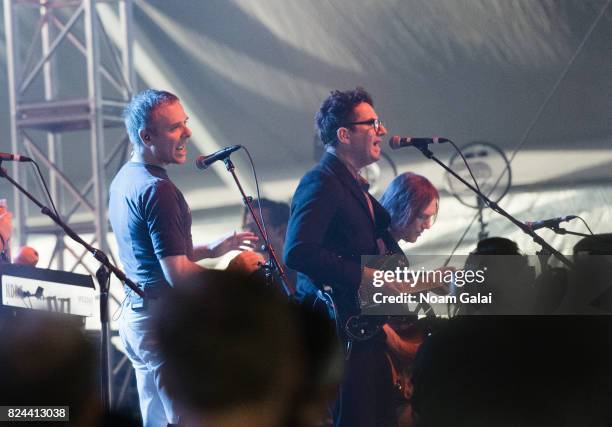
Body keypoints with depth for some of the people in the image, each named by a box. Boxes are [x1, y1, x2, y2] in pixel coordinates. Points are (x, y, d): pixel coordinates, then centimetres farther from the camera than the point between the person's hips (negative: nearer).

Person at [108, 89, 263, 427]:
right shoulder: (156, 190, -20)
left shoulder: (125, 178, 12)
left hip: (134, 310, 10)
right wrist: (233, 271, -11)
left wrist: (210, 249, 18)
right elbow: (178, 275, -24)